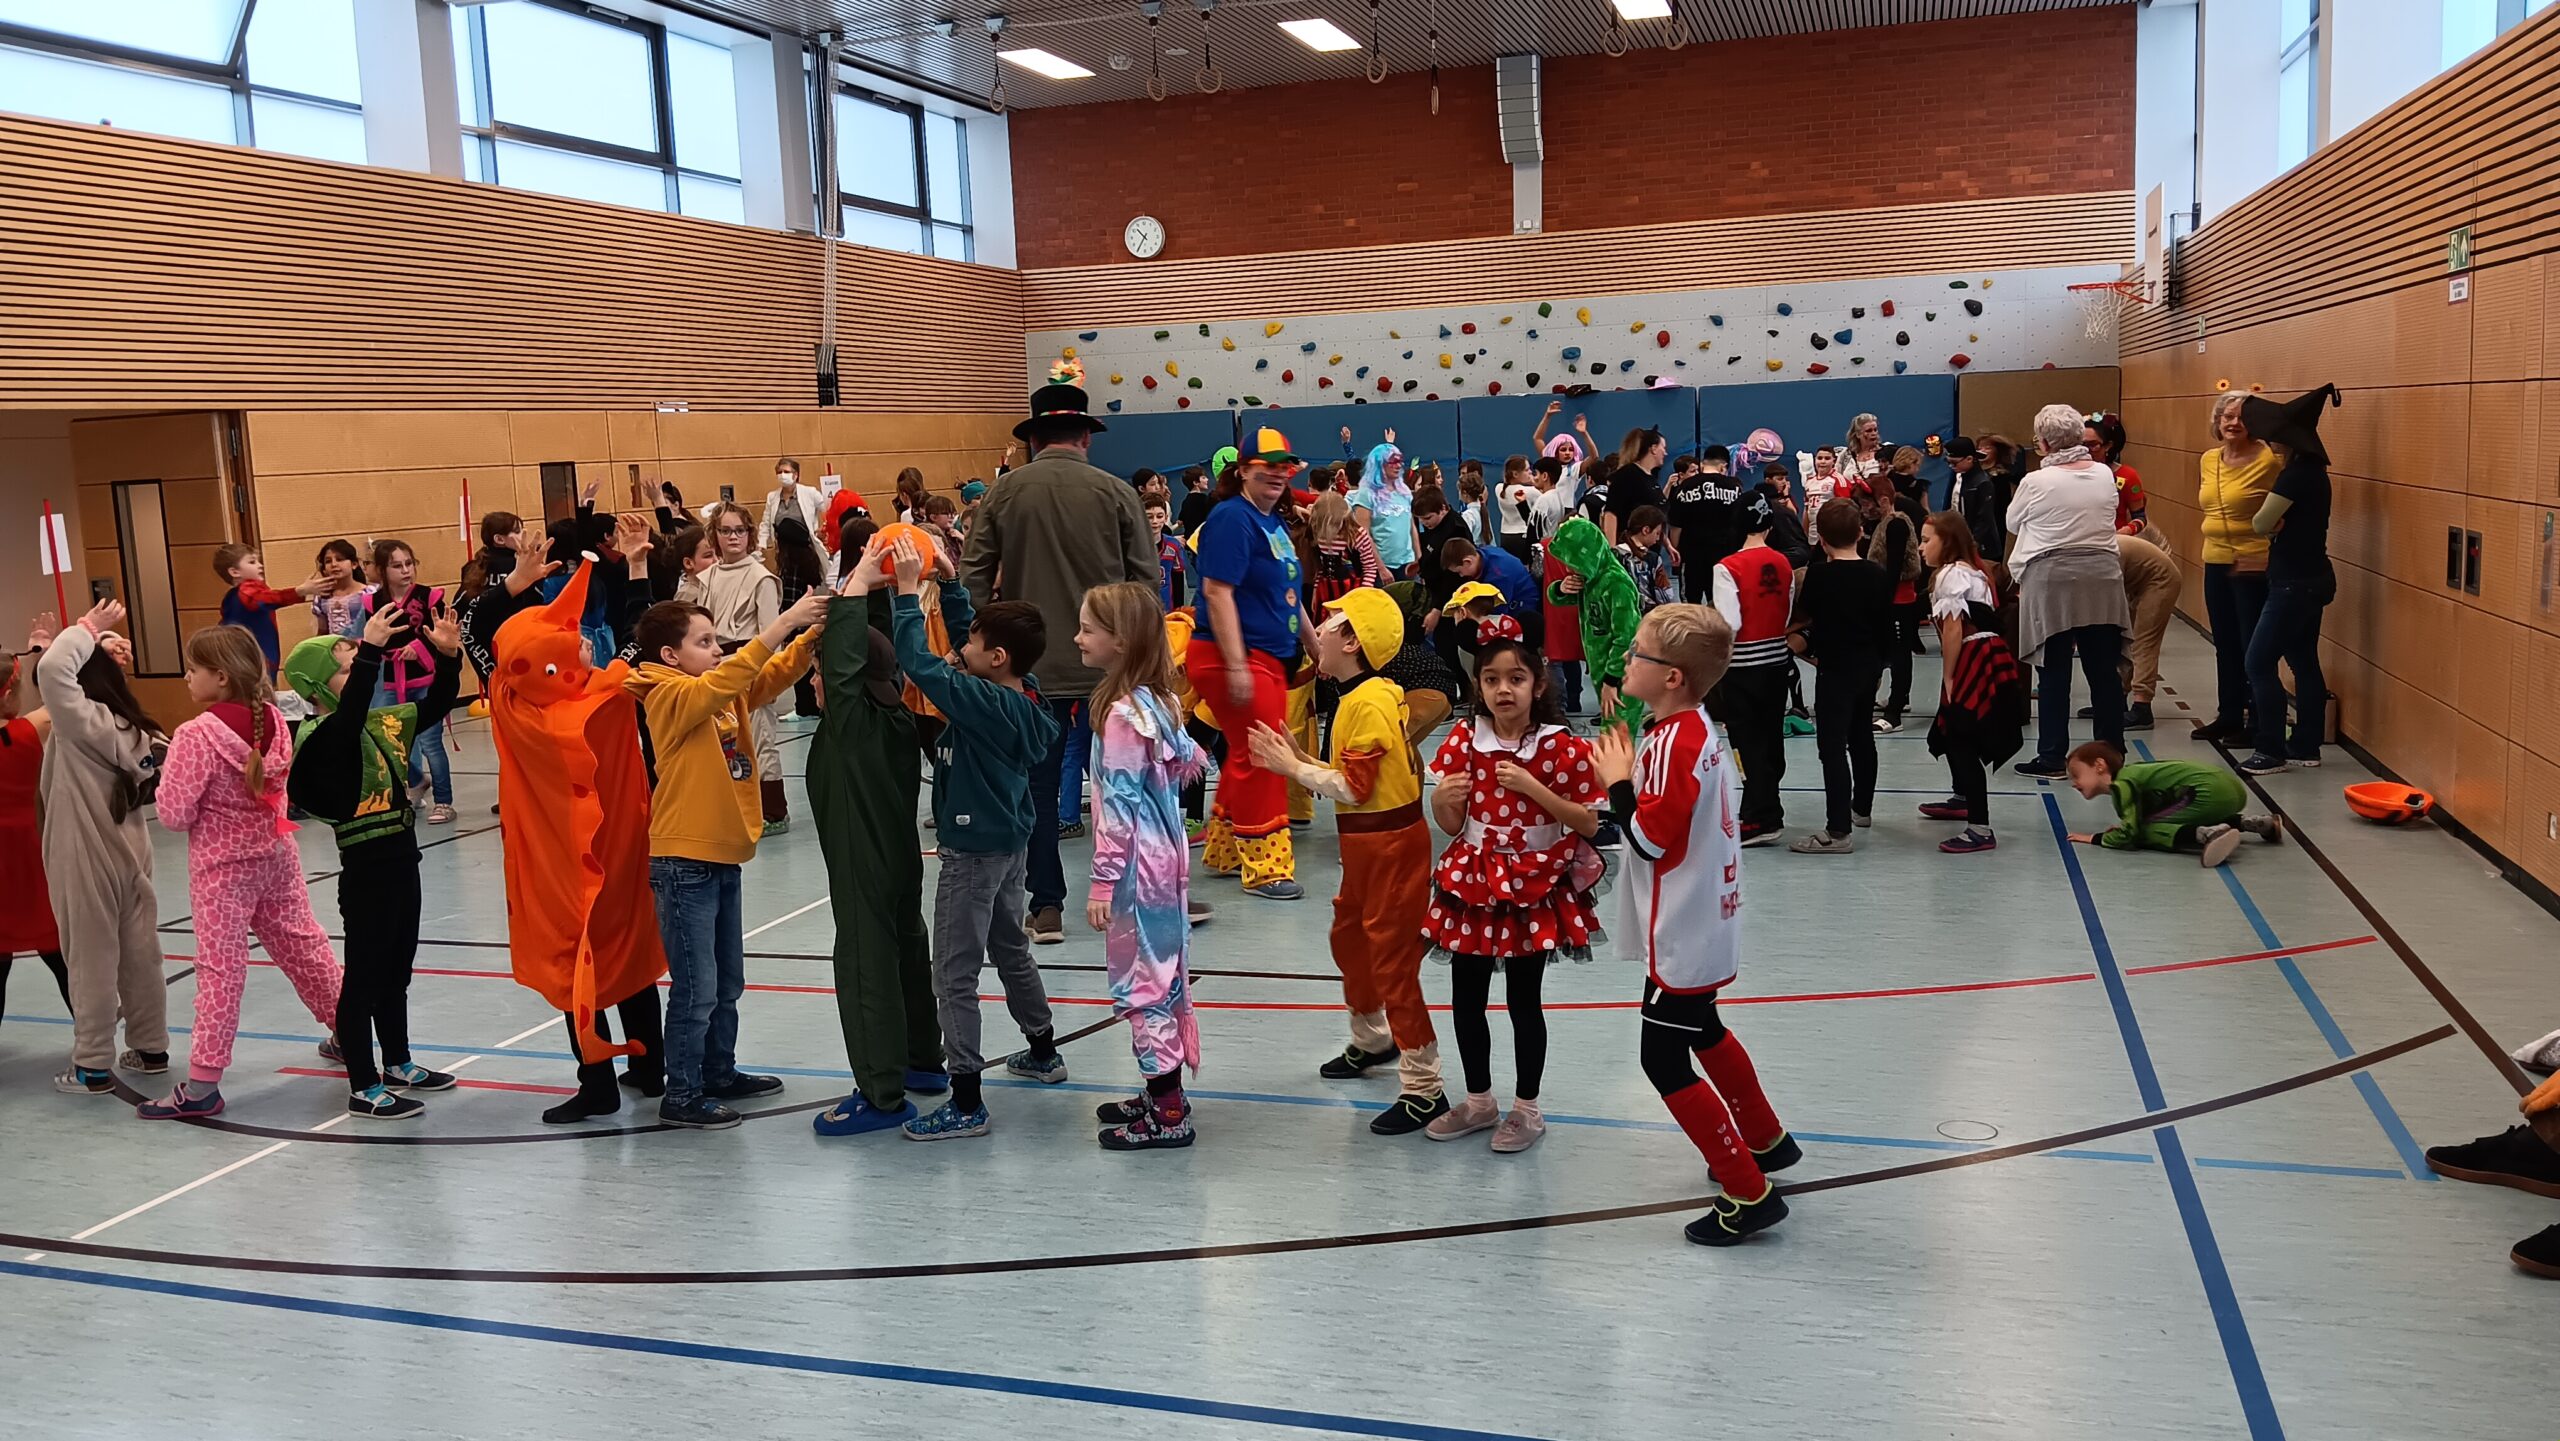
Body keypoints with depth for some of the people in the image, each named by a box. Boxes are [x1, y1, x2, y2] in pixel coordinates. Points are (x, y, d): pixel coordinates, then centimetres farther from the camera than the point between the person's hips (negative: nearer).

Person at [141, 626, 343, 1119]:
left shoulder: (197, 735, -20)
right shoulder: (273, 720, -3)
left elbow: (175, 814, -16)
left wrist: (167, 777, 0)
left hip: (222, 866, -6)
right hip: (276, 855, 6)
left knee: (220, 968, -3)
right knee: (303, 945, 18)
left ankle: (202, 1085, 1)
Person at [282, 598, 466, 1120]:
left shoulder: (383, 723, 6)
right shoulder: (322, 737, -17)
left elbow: (435, 706, 14)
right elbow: (351, 710, -39)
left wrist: (448, 655, -2)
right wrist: (371, 650, -47)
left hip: (402, 862, 8)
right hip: (366, 870, -8)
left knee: (397, 970, 21)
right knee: (363, 978, 1)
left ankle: (398, 1064, 36)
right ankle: (364, 1091, 10)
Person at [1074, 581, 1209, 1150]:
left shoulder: (1123, 713, -20)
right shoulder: (1160, 700, 6)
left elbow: (1118, 805, -20)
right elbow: (1190, 760, 14)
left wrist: (1103, 881, -17)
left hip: (1137, 865, -9)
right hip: (1165, 855, 9)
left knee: (1143, 981, -2)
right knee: (1159, 973, 16)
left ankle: (1168, 1114, 5)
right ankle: (1162, 1094, 27)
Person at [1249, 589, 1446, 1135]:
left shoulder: (1369, 703, -20)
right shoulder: (1360, 697, 11)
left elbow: (1353, 788, -25)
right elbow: (1350, 777, 9)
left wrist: (1292, 767, -16)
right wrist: (1296, 758, 3)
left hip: (1391, 844, -11)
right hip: (1365, 844, 11)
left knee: (1393, 962, -7)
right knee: (1349, 940, 25)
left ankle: (1424, 1090, 0)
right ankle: (1372, 1041, 47)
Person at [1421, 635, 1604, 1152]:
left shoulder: (1562, 748, -12)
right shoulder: (1463, 740, -2)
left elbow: (1590, 824, -11)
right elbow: (1452, 826, 4)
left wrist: (1533, 787, -22)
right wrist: (1443, 799, -19)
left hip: (1533, 886, -4)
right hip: (1472, 882, 4)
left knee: (1522, 1000, 5)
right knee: (1465, 998, 11)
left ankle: (1526, 1108, 23)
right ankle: (1479, 1100, 30)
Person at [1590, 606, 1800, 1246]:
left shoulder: (1672, 742, -25)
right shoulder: (1697, 726, 5)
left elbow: (1651, 838, -24)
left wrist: (1618, 782, -12)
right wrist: (1630, 776, 2)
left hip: (1681, 935, -10)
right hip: (1705, 922, 10)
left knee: (1664, 1060, -2)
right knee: (1702, 1031, 28)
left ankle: (1748, 1192, 3)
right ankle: (1765, 1139, 45)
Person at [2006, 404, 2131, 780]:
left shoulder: (2036, 482, -8)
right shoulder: (2105, 475, 4)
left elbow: (2013, 524, 6)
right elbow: (2109, 518, 17)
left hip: (2051, 580, -4)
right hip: (2102, 579, 4)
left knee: (2054, 673, 2)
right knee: (2104, 671, 9)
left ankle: (2051, 757, 5)